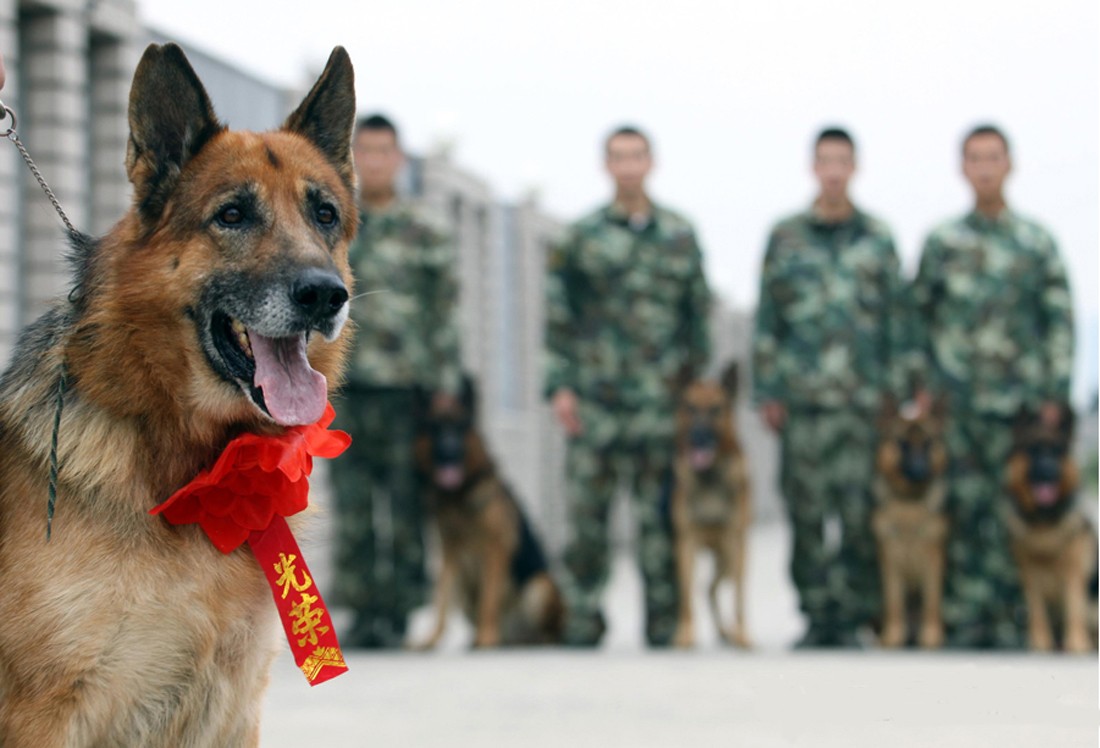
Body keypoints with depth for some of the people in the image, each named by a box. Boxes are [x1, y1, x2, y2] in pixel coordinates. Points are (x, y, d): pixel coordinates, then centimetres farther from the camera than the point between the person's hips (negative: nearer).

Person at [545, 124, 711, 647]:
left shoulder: (680, 235, 10)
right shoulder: (582, 236, 6)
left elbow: (697, 313, 13)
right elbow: (558, 315, 5)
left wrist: (698, 382, 8)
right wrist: (561, 385, -3)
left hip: (662, 398, 1)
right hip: (595, 398, -1)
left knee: (660, 512, 1)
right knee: (587, 510, -1)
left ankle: (664, 622, 8)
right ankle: (582, 618, 7)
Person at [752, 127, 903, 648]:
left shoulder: (877, 238, 10)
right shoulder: (785, 237, 9)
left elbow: (895, 318, 10)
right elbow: (766, 319, 9)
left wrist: (894, 390, 4)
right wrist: (767, 390, 3)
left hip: (864, 398, 0)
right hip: (801, 399, 0)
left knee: (860, 510, -5)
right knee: (806, 511, 1)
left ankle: (853, 616, 2)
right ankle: (816, 616, 9)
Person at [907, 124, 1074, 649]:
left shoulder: (1036, 242, 7)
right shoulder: (942, 242, 9)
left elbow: (1059, 320, 6)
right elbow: (918, 315, 12)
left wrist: (1054, 393, -1)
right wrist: (922, 383, 4)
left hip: (1020, 399, 0)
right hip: (956, 402, 0)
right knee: (964, 510, -2)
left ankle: (1011, 623, 5)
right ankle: (962, 622, 4)